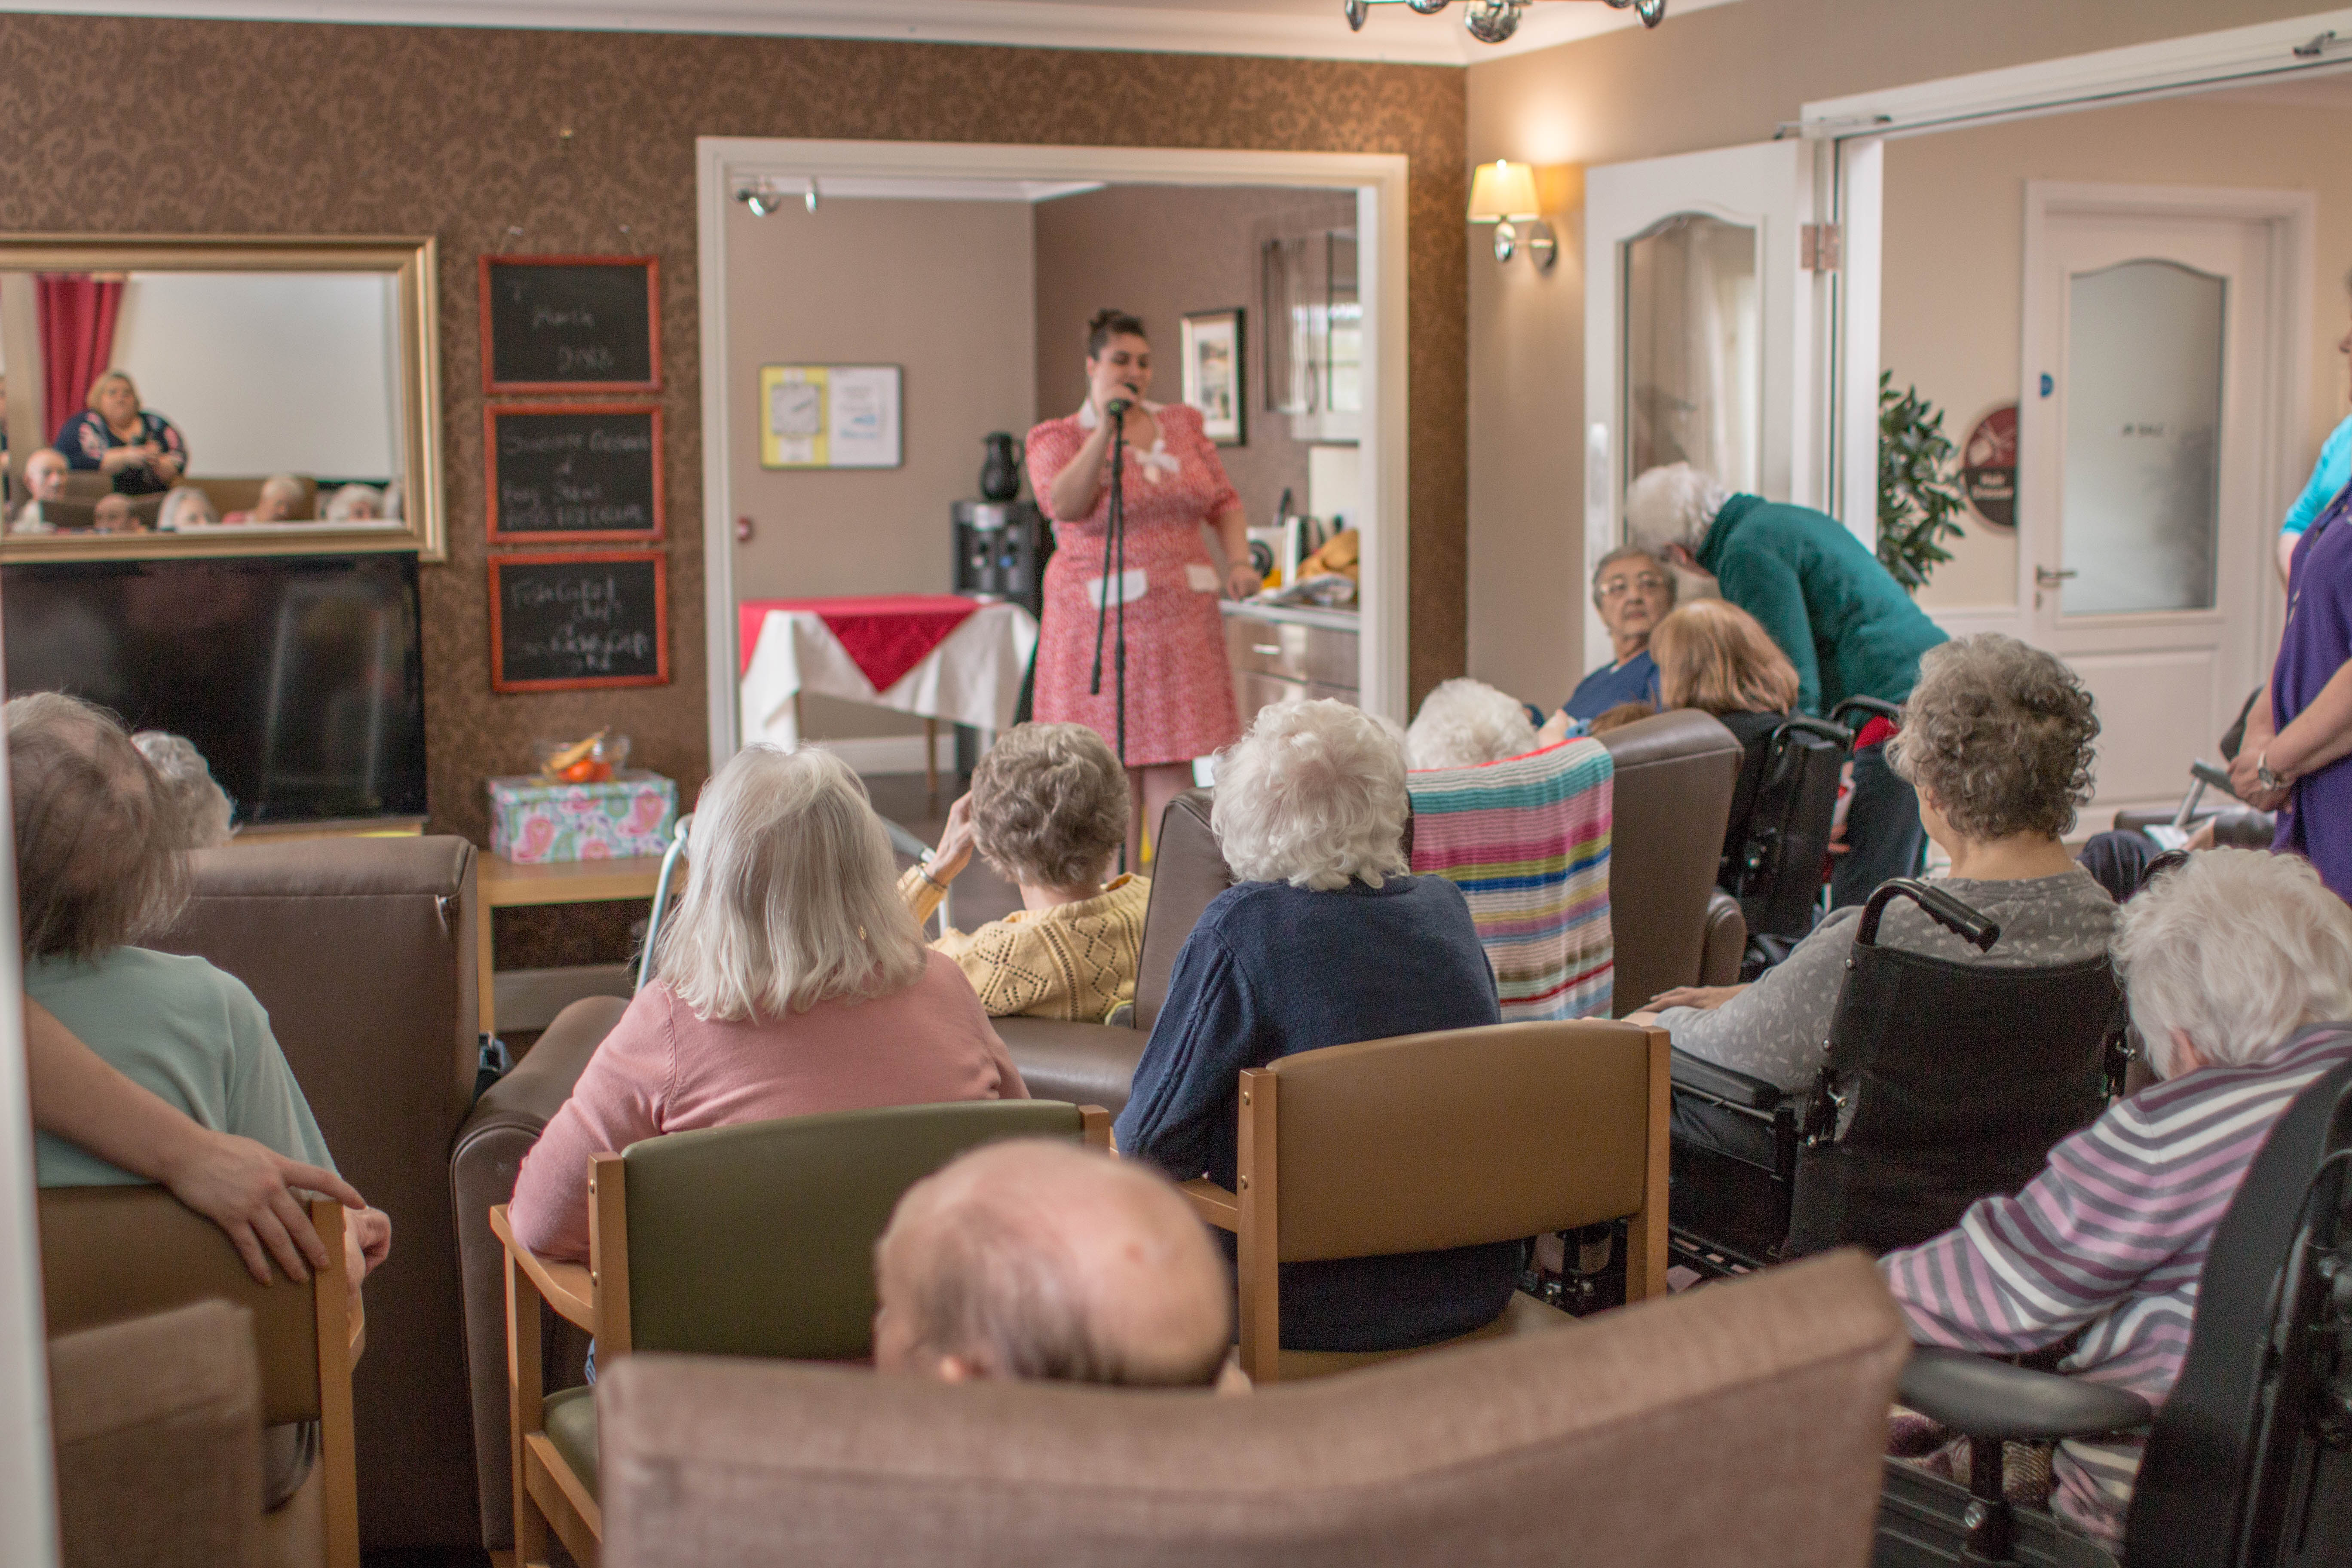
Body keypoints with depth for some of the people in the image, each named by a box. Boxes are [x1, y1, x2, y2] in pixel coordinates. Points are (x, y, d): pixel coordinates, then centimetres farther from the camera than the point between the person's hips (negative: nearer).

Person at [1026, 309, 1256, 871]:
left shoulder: (1184, 425, 13)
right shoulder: (1056, 439, 2)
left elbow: (1224, 502, 15)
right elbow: (1065, 504, -16)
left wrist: (1239, 562, -2)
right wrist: (1105, 428, -17)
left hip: (1181, 619, 3)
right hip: (1102, 618, -3)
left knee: (1172, 760, 1)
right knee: (1112, 760, -1)